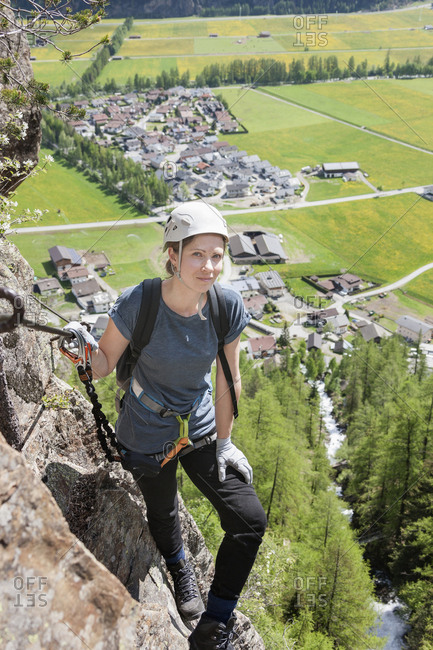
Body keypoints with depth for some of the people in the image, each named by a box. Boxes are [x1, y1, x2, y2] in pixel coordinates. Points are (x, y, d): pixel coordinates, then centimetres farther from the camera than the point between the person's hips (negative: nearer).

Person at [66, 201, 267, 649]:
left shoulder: (228, 307, -16)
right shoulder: (137, 304, -25)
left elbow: (228, 381, -5)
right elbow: (105, 363, -12)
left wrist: (224, 443, 1)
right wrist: (86, 349, -35)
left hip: (200, 430, 3)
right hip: (146, 439, -2)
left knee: (250, 521, -2)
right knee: (162, 514, 22)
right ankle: (180, 570, 62)